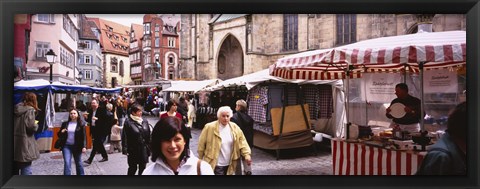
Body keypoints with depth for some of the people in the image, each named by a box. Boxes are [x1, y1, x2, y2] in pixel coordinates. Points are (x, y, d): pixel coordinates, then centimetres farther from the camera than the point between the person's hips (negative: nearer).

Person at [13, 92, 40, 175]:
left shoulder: (16, 109, 8)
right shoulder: (30, 110, -12)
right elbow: (32, 127, -18)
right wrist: (36, 125, 1)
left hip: (15, 143, 7)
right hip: (24, 143, -7)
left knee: (14, 169, 19)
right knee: (26, 169, 2)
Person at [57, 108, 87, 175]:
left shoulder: (81, 124, -3)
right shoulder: (65, 124, 6)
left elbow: (83, 136, -6)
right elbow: (59, 135, 12)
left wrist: (84, 146, -15)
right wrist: (61, 132, -12)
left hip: (77, 147, -2)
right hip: (66, 146, 2)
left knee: (78, 163, 12)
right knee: (67, 163, -8)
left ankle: (81, 174, 29)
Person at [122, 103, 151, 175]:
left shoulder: (145, 121, 4)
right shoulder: (128, 122, -9)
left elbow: (148, 136, 7)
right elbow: (125, 137, -11)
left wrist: (149, 147, 5)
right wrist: (125, 150, -14)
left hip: (144, 150, 4)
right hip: (133, 150, -4)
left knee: (142, 168, 11)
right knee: (132, 168, 9)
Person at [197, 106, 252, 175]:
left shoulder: (235, 127, 1)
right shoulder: (209, 127, -12)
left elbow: (242, 142, 1)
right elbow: (201, 144, -4)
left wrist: (247, 155, -11)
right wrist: (200, 159, 3)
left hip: (229, 165, 5)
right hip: (215, 165, -4)